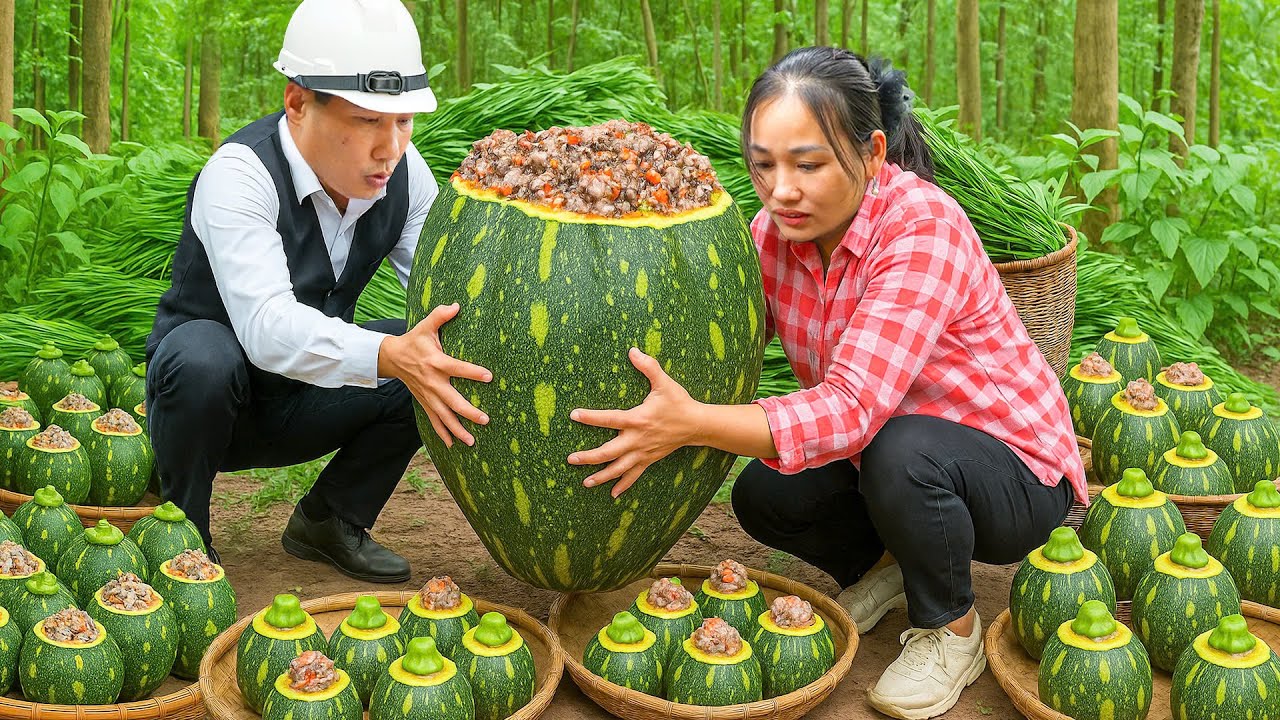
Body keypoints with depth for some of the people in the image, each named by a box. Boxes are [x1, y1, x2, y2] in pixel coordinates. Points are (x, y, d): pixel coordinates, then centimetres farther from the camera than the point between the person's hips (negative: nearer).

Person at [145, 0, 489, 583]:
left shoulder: (402, 172, -10)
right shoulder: (239, 174, -28)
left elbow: (453, 291, -12)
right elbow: (266, 325, -43)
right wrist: (388, 356, -59)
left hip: (305, 404, 5)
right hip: (206, 392, -5)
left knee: (441, 362, -18)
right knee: (203, 354, -38)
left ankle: (331, 521, 3)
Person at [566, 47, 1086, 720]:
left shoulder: (923, 229, -31)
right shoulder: (775, 228, -9)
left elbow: (853, 409, -40)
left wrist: (691, 424, -51)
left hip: (1016, 476, -6)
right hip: (878, 455, 7)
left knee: (902, 450, -35)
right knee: (762, 497, -12)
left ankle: (951, 632, -6)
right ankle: (881, 569, 18)